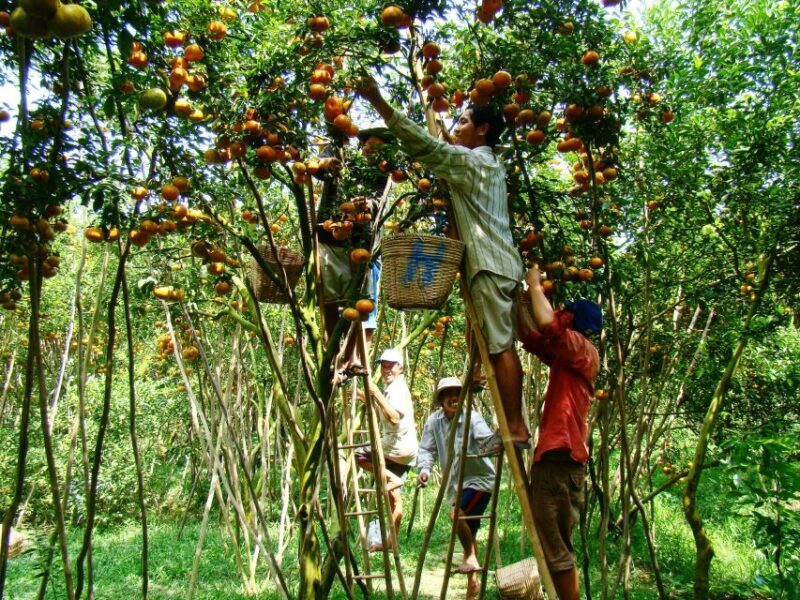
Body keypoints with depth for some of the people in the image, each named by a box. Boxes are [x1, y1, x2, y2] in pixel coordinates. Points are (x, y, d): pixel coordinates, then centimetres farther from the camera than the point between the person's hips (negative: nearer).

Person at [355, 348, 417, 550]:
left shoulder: (398, 388, -13)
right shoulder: (390, 388, 17)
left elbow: (394, 417, -28)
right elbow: (381, 416, 26)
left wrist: (376, 393, -30)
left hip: (400, 448, -9)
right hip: (400, 450, 9)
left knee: (359, 456, -9)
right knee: (394, 495, 10)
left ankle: (391, 478, -12)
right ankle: (392, 540, 13)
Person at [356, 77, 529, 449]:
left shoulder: (469, 159, -5)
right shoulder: (491, 165, 23)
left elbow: (423, 144, -13)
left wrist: (378, 102, -12)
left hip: (489, 265, -9)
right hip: (502, 263, 10)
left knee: (500, 347, -10)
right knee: (500, 346, 8)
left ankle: (515, 428, -8)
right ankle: (513, 425, 11)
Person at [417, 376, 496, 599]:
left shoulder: (472, 418, -15)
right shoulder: (434, 421, -2)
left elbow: (487, 440, -29)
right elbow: (427, 449, -5)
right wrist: (424, 469, -23)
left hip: (479, 479, -5)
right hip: (456, 484, 5)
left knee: (457, 515, -26)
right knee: (467, 533, 12)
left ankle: (471, 558, -5)